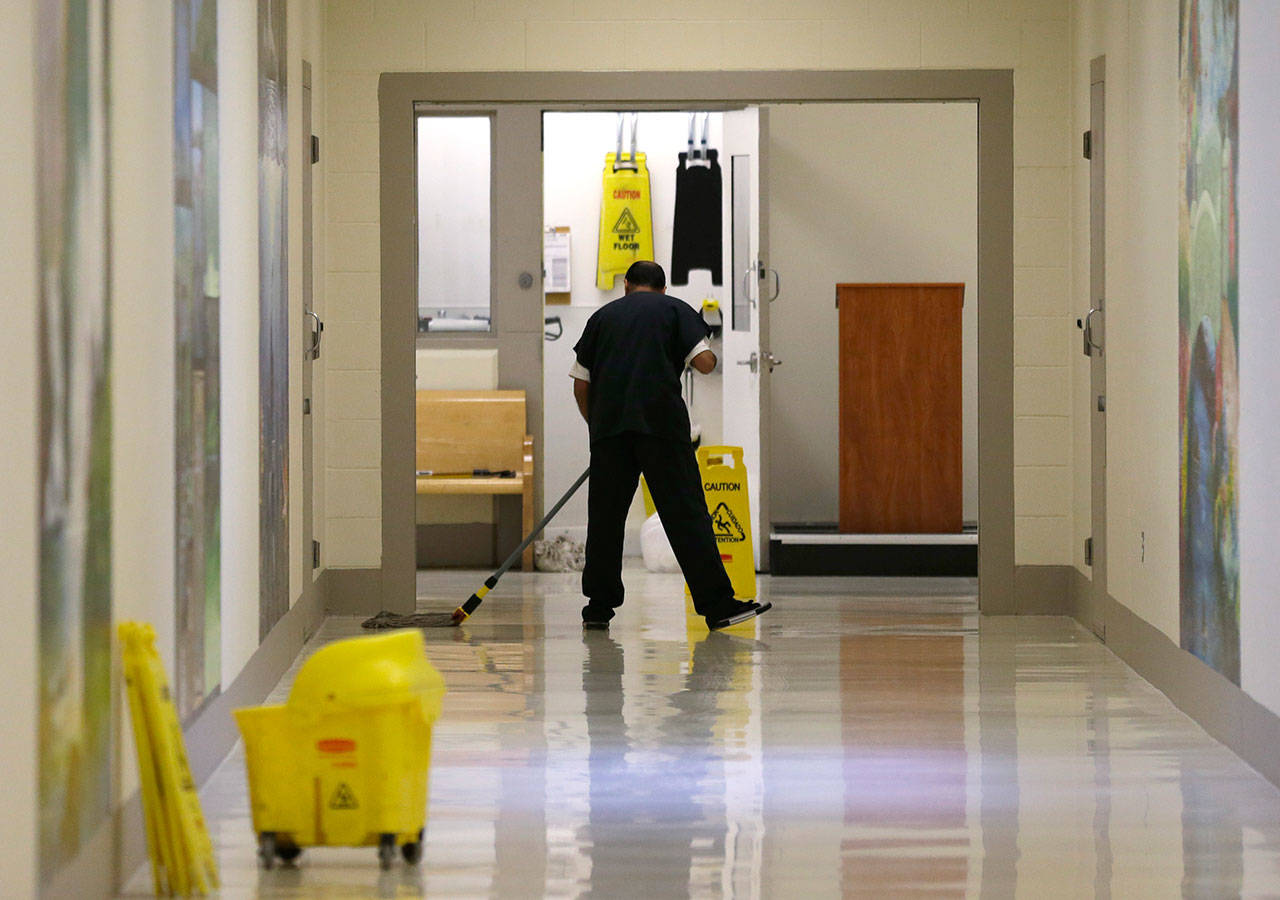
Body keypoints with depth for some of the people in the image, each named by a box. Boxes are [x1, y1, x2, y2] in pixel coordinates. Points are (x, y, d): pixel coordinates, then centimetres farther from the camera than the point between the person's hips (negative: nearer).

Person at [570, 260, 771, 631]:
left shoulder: (603, 315, 20)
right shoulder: (676, 309, 13)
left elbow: (581, 384, 14)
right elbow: (705, 362, -1)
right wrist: (712, 357, 22)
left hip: (608, 424, 2)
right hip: (661, 420, -2)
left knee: (605, 516, 10)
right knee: (686, 514, -5)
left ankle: (599, 607, 13)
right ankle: (717, 605, -10)